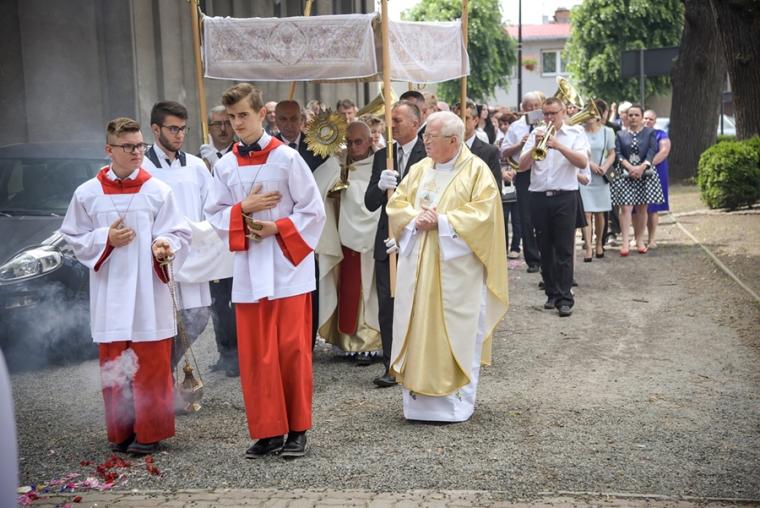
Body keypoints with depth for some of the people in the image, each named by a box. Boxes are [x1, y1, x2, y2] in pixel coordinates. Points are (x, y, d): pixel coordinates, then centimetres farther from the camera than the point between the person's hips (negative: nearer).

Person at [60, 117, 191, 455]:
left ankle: (150, 432, 13)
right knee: (114, 367, 8)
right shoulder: (88, 193, 3)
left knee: (151, 366, 1)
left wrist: (165, 245, -20)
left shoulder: (158, 191, -1)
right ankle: (120, 432, 20)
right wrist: (105, 239, -7)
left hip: (149, 293, -1)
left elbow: (179, 234, 1)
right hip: (110, 294, 2)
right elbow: (73, 237, 9)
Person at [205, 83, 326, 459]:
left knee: (292, 349, 0)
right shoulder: (225, 166, 7)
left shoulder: (286, 158, -4)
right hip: (248, 269, 4)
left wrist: (278, 227, -13)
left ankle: (297, 429, 12)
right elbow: (214, 215, 10)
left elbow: (313, 210, -3)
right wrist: (242, 209, -7)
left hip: (288, 266, -3)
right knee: (254, 353, 4)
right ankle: (268, 430, 14)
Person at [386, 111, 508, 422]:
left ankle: (456, 401, 11)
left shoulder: (477, 170, -4)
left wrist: (441, 221, -17)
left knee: (456, 333, 1)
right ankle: (420, 396, 15)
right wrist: (416, 217, -10)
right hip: (418, 266, 5)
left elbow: (482, 213, -13)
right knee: (419, 329, 6)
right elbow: (396, 203, 10)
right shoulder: (420, 169, 12)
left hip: (457, 270, -5)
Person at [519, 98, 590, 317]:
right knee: (545, 248, 8)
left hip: (565, 197, -3)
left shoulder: (575, 134, 4)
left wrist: (558, 145, -20)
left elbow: (583, 162, -12)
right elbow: (522, 166, 3)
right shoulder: (536, 134, 11)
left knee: (564, 249, -5)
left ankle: (565, 298, -5)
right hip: (539, 197, 3)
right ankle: (552, 292, 18)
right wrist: (535, 146, -13)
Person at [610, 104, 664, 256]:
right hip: (625, 175, -1)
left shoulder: (650, 133, 9)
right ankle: (625, 242, -14)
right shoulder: (620, 134, 10)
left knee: (642, 208, 4)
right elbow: (618, 154, -1)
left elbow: (652, 152, -3)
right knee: (625, 207, -10)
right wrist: (630, 168, -16)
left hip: (645, 174, 1)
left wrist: (642, 167, -18)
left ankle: (640, 240, 11)